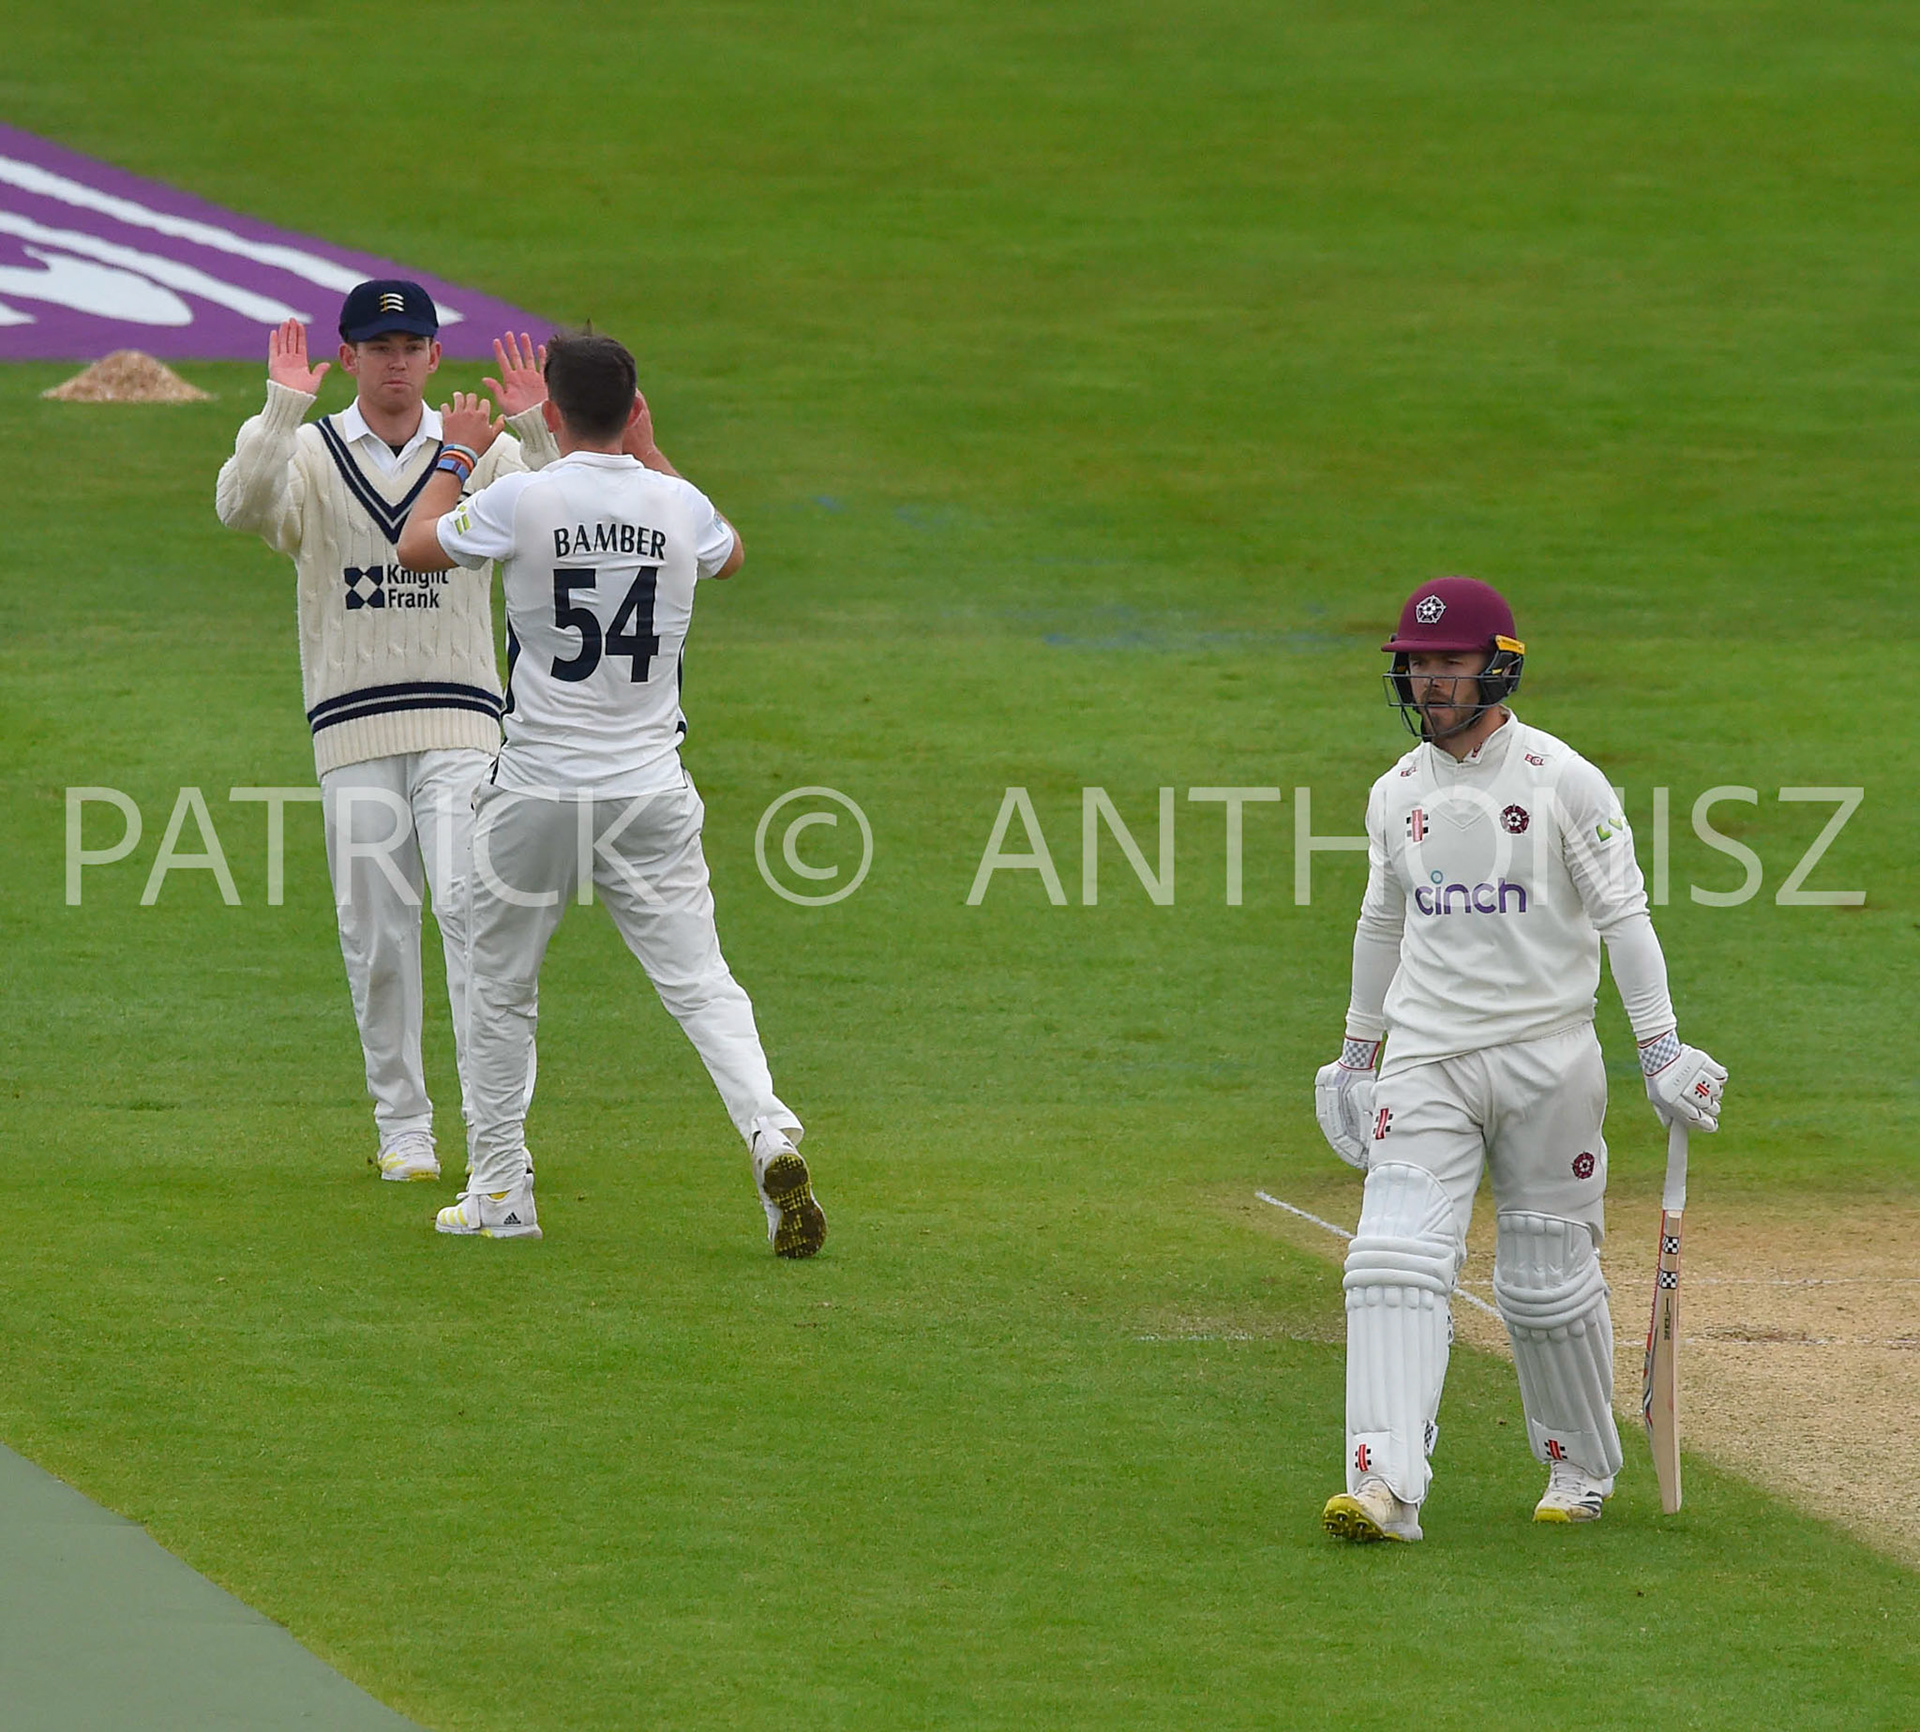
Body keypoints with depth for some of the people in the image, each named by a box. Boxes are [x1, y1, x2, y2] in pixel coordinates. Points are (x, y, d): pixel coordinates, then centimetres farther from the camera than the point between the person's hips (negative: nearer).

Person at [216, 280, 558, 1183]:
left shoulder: (481, 452, 6)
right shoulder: (308, 455, 4)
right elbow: (242, 506, -16)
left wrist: (535, 428, -25)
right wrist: (282, 410, -28)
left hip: (460, 721, -1)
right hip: (351, 729, 1)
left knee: (471, 907, -15)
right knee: (376, 932, 2)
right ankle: (402, 1126, 14)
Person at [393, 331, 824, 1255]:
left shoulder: (521, 502, -11)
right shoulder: (677, 504, -2)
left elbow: (416, 546, 7)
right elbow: (728, 554, 24)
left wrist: (458, 455, 22)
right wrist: (649, 453, 28)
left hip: (536, 795, -2)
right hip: (652, 794, 2)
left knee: (500, 986, 15)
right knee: (699, 981, 1)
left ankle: (500, 1188, 19)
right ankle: (770, 1135, -22)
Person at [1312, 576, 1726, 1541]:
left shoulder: (1563, 781, -5)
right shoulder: (1396, 794, 10)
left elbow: (1623, 916, -6)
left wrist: (1660, 1050, -12)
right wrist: (1356, 1054, 26)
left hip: (1547, 1058, -3)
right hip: (1426, 1063, 3)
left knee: (1548, 1280, 3)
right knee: (1394, 1262, -14)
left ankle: (1583, 1469, 25)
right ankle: (1385, 1486, -22)